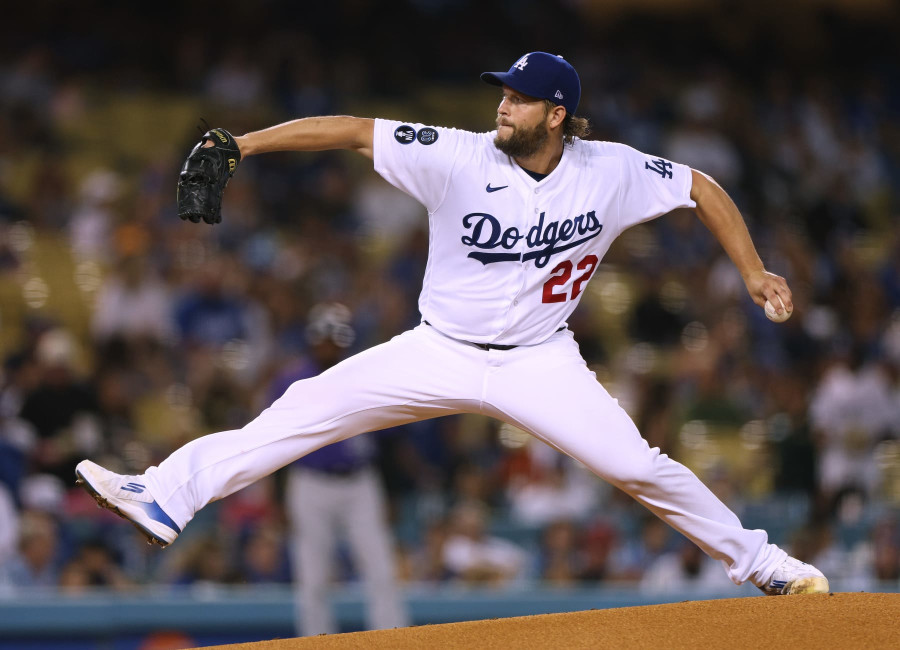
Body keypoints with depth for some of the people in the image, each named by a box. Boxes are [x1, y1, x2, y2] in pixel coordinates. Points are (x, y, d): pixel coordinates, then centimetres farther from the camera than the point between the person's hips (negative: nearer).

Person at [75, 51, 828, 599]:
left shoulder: (610, 172, -11)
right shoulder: (459, 158, -15)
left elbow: (703, 187, 3)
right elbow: (354, 131, -17)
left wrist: (754, 272, -1)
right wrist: (245, 143, -25)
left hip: (540, 361, -1)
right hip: (442, 352, 1)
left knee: (638, 467, -13)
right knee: (309, 407, -10)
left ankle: (754, 559, 7)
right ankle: (167, 496, -9)